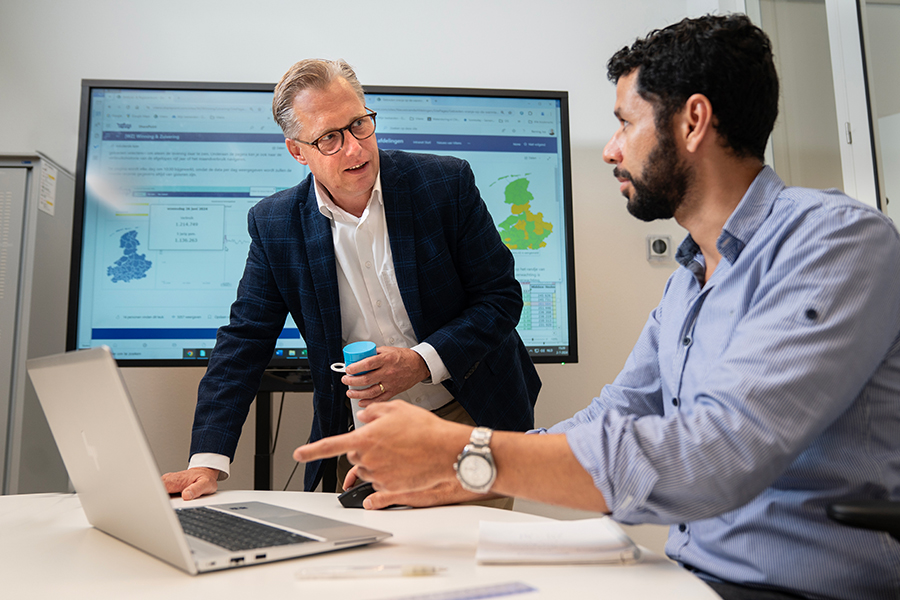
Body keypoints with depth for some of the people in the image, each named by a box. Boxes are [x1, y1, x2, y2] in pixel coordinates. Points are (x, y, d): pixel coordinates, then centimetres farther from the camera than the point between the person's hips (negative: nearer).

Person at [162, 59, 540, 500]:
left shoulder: (446, 183, -10)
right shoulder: (274, 224, -4)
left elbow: (501, 296, -7)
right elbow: (244, 342, -1)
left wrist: (422, 362, -22)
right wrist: (207, 461, -11)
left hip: (471, 417, -1)